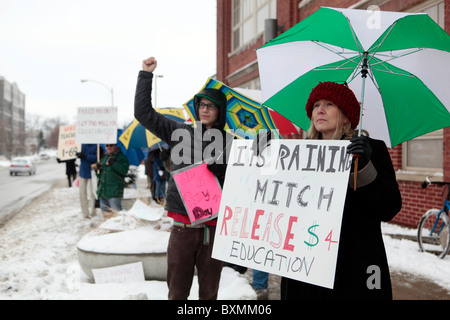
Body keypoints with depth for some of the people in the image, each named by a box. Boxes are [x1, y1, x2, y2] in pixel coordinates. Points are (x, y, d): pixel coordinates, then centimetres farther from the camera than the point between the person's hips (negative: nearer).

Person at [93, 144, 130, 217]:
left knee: (116, 212, -12)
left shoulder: (121, 157, -1)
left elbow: (124, 170, -18)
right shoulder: (104, 158, 18)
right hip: (102, 191, 7)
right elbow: (99, 175, 23)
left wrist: (114, 163, -24)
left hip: (114, 191, -7)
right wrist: (97, 169, 2)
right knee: (105, 211, 12)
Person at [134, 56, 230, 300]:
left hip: (213, 227, 0)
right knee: (177, 291, 7)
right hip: (183, 225, 0)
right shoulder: (180, 132, 6)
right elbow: (143, 112, 6)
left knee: (209, 291, 12)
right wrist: (146, 75, 3)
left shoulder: (229, 142, 4)